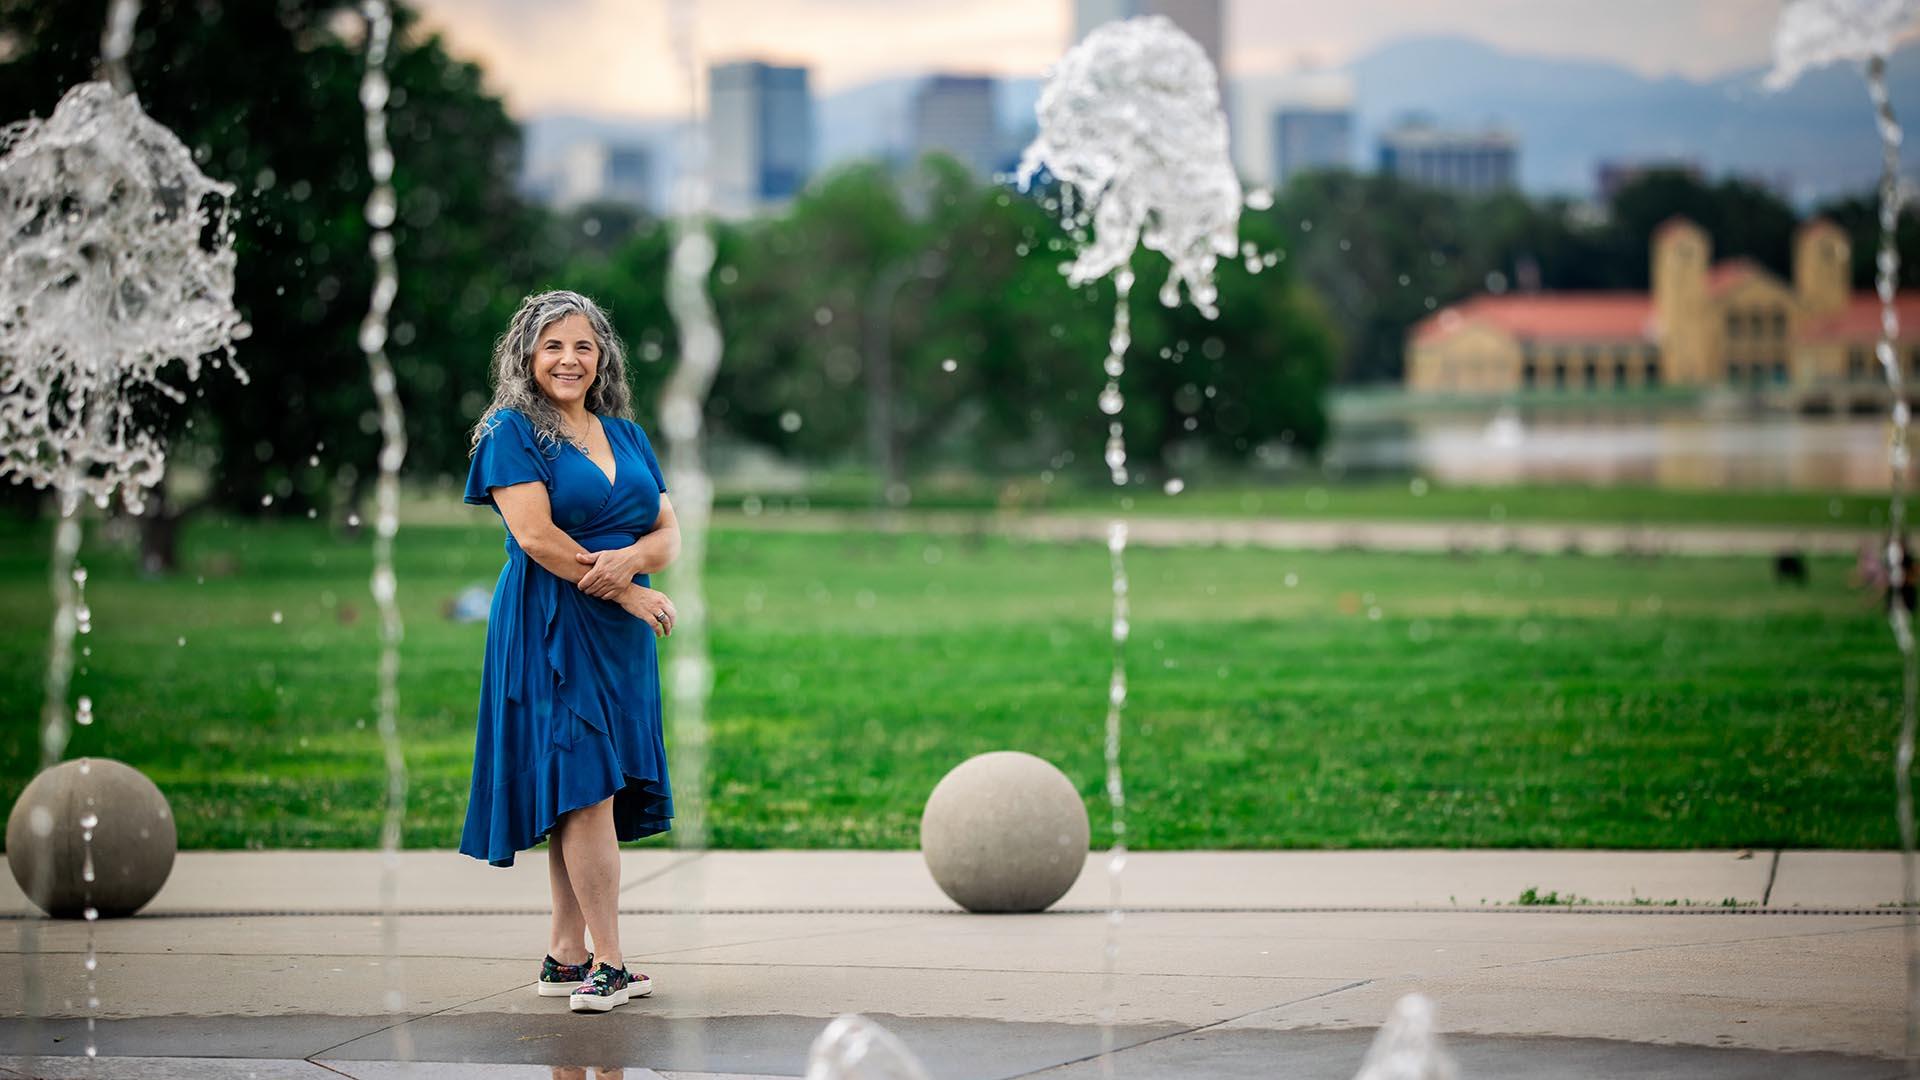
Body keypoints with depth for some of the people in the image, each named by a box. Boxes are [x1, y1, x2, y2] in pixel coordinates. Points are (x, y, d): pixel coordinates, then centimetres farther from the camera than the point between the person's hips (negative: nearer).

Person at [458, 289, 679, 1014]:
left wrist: (631, 559, -13)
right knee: (587, 790, -12)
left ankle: (565, 955, 9)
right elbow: (534, 534, -12)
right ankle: (607, 966, -14)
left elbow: (669, 533, 11)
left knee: (585, 795, 5)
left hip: (621, 636, 6)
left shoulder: (626, 436, 16)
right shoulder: (512, 433, -2)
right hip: (551, 627, -6)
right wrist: (627, 594, -12)